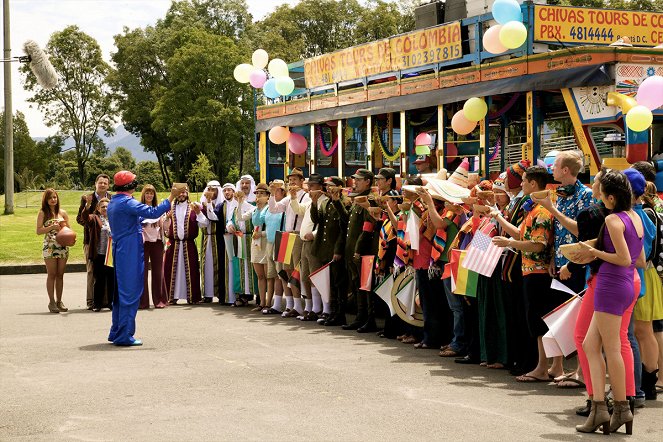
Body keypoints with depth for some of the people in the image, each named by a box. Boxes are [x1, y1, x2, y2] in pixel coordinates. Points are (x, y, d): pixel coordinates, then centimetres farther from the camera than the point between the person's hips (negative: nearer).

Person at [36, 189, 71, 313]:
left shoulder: (63, 213, 10)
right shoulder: (43, 213, 1)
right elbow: (38, 231, -5)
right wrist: (52, 227, -15)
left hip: (63, 246, 3)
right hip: (49, 247, -3)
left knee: (60, 275, 6)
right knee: (52, 275, -1)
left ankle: (59, 301, 12)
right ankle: (52, 302, 4)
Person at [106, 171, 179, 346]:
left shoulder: (112, 203, 14)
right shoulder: (127, 203, -16)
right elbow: (152, 213, -25)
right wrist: (171, 197, -18)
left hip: (119, 253, 10)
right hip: (131, 253, -10)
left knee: (121, 292, 15)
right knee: (130, 292, -5)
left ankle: (116, 333, 20)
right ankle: (124, 335, -4)